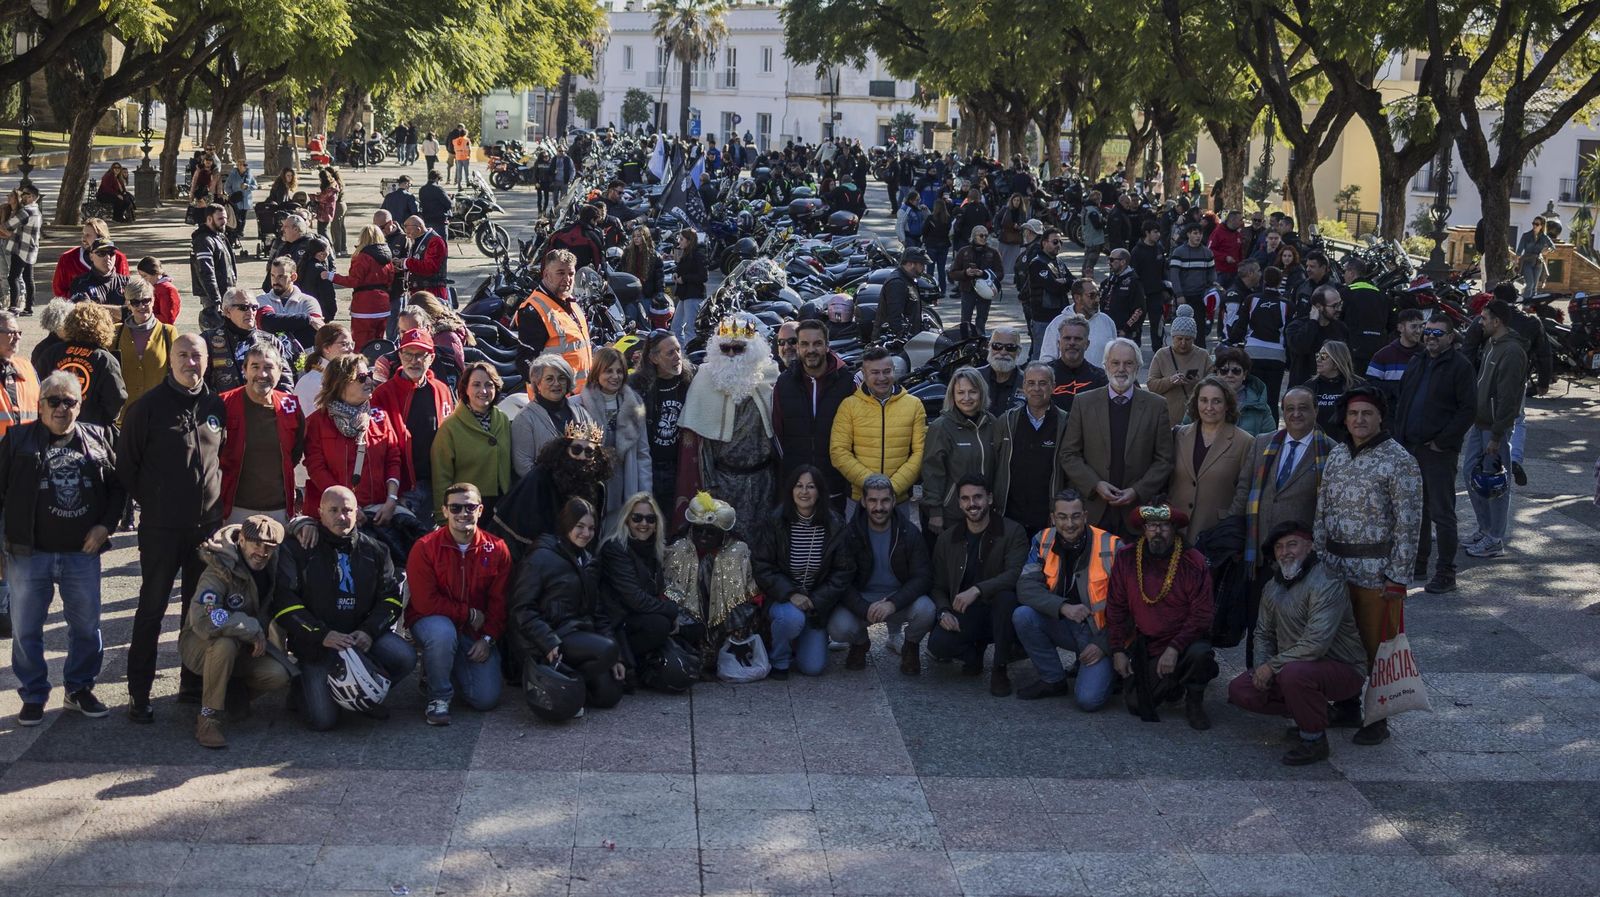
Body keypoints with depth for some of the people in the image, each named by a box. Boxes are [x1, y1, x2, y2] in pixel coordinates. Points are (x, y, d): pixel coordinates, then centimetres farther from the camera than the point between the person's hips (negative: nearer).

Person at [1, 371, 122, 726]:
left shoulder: (98, 439, 5)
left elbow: (117, 487, 11)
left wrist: (106, 525, -2)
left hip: (83, 553, 2)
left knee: (87, 626, 10)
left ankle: (80, 689, 27)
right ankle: (33, 695, 19)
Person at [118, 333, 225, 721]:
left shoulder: (216, 406, 5)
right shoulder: (148, 406, -7)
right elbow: (126, 462, -3)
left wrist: (216, 495, 10)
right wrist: (147, 500, -1)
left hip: (207, 524, 4)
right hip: (161, 528, -4)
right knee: (151, 609, 1)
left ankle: (194, 683, 23)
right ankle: (139, 693, 6)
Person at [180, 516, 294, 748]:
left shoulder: (270, 568, -5)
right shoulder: (219, 572, -27)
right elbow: (203, 621, -41)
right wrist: (253, 629, -33)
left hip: (244, 649, 6)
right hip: (199, 646, -6)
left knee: (280, 674, -22)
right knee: (225, 643, -41)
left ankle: (235, 690, 11)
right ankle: (208, 717, -26)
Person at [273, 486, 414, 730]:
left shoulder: (374, 550, 10)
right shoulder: (297, 549, -1)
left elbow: (390, 597, 5)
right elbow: (284, 601, -9)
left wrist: (369, 631, -14)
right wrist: (322, 635, -20)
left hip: (362, 634, 3)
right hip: (316, 642, -3)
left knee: (405, 657, -25)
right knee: (323, 719, -17)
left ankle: (367, 695, 6)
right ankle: (303, 688, 20)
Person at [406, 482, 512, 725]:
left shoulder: (497, 550, -4)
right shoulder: (425, 548, -13)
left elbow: (499, 602, 1)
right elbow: (425, 602, -16)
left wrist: (488, 638, -11)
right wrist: (470, 614, -15)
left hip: (476, 632, 3)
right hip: (432, 621, -3)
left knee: (487, 699, -9)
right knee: (443, 632, -40)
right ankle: (439, 696, -13)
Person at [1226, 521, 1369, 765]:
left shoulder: (1326, 585, -22)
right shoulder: (1273, 587, 6)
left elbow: (1316, 644, -31)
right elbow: (1263, 633, 16)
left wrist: (1273, 665, -24)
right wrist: (1263, 667, -4)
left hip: (1342, 669, -8)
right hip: (1294, 667, 8)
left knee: (1294, 673, -38)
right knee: (1239, 690, -3)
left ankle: (1314, 740, -15)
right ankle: (1310, 716, 10)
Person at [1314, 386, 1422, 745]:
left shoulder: (1399, 462, -11)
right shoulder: (1336, 455, 8)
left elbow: (1408, 523, -13)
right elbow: (1322, 511, 13)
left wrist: (1398, 578, -15)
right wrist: (1319, 558, 7)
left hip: (1376, 571, -6)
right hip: (1334, 567, 6)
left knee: (1376, 646, 1)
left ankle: (1378, 719, 13)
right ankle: (1346, 706, 29)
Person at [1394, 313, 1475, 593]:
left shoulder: (1460, 367, -7)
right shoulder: (1416, 364, 15)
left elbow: (1469, 410, -12)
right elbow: (1401, 402, 20)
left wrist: (1442, 441, -15)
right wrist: (1400, 437, 9)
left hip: (1440, 452, -7)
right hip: (1411, 448, 7)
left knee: (1442, 512, -5)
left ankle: (1446, 574, -1)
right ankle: (1418, 562, 28)